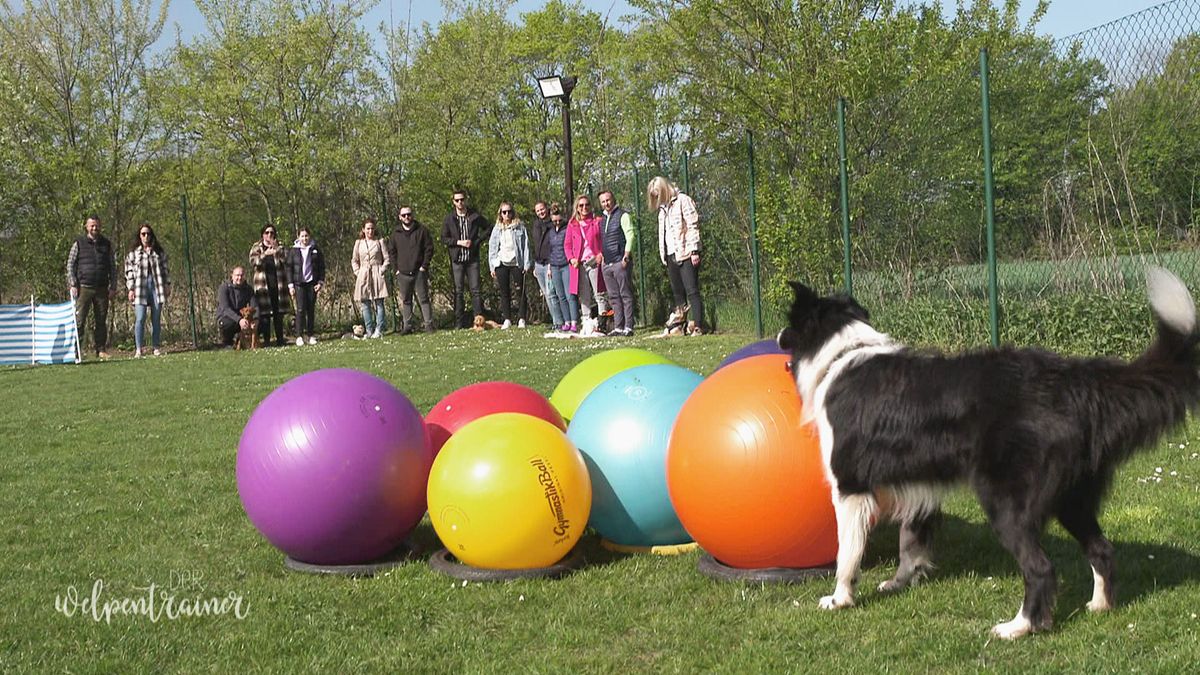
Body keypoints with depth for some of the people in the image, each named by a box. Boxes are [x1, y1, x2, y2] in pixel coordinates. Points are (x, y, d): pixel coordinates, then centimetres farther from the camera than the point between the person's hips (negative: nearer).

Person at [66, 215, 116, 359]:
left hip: (102, 289, 3)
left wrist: (113, 287, 7)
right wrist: (73, 285, -6)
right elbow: (70, 265, 3)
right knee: (79, 320, -7)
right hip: (84, 288, -3)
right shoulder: (79, 244, 5)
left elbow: (112, 267, 15)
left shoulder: (106, 245, 13)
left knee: (101, 320, 4)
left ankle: (101, 349, 8)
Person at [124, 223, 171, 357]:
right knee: (140, 319, -10)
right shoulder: (133, 253, 5)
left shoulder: (159, 252, 12)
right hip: (140, 288, -2)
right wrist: (130, 289, -3)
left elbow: (164, 269, 16)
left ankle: (157, 347, 11)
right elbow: (129, 272, 4)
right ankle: (138, 350, -9)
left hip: (156, 286, 2)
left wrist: (167, 285, 8)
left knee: (156, 319, 4)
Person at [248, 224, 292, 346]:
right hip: (263, 285, -2)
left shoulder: (279, 248, 15)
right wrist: (264, 255, -22)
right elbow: (253, 262, -7)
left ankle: (280, 339, 7)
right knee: (264, 313, -6)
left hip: (278, 285, 2)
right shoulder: (256, 248, 9)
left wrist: (277, 249, -16)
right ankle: (266, 340, -3)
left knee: (278, 313, 1)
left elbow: (286, 259, -3)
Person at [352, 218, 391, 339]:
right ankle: (369, 331, 3)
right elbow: (354, 260, 18)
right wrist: (358, 272, 5)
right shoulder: (358, 243, 12)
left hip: (377, 275, -3)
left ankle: (379, 330, -7)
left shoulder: (379, 242, 5)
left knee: (379, 303, -7)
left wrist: (382, 270, -6)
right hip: (363, 276, 3)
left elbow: (387, 259, 4)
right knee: (365, 304, 0)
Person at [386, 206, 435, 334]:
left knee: (423, 299, -2)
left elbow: (429, 248, 2)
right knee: (406, 301, 5)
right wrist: (396, 268, 3)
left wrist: (424, 265, -5)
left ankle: (428, 324, -1)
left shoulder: (421, 230, 2)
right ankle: (407, 326, 9)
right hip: (403, 273, 2)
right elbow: (391, 251, 12)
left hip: (419, 271, -2)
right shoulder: (396, 233, 8)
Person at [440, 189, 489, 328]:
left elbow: (486, 229, 11)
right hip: (457, 259, 0)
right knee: (458, 291, 1)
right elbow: (444, 238, 5)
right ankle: (460, 321, 4)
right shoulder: (449, 219, 4)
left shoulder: (475, 216, 3)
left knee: (475, 290, -1)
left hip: (472, 258, 0)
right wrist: (459, 242, -11)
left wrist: (476, 241, -3)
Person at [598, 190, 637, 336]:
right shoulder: (603, 219, 19)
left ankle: (628, 327, -8)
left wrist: (626, 256, -18)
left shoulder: (623, 215, -3)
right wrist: (601, 255, 14)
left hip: (620, 262, -8)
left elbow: (631, 235, -11)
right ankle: (618, 327, 8)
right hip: (606, 264, 8)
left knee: (626, 295, -6)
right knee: (613, 297, 6)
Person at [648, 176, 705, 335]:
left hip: (685, 254, -8)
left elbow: (693, 225, -10)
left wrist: (694, 250, -16)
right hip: (671, 255, 8)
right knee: (678, 292, 7)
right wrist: (663, 254, 11)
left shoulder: (682, 200, -4)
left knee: (692, 291, -11)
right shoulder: (663, 208, 20)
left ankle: (698, 326, -14)